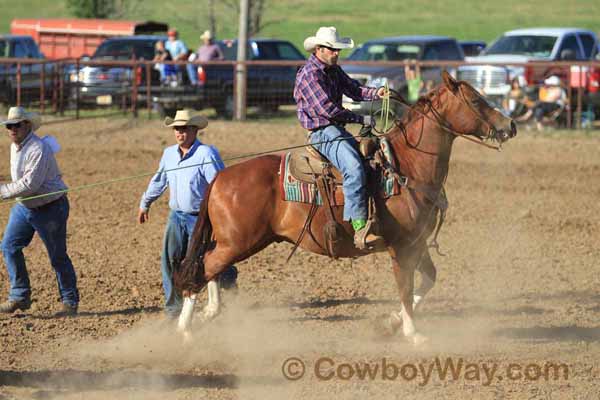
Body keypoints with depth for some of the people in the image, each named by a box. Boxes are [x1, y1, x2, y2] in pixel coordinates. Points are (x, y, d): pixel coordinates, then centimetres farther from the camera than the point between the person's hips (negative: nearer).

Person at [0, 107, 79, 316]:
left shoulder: (38, 150, -26)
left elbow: (30, 184, -30)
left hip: (49, 209, -8)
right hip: (23, 207, 8)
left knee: (58, 257, 2)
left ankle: (70, 302, 16)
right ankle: (19, 296, 4)